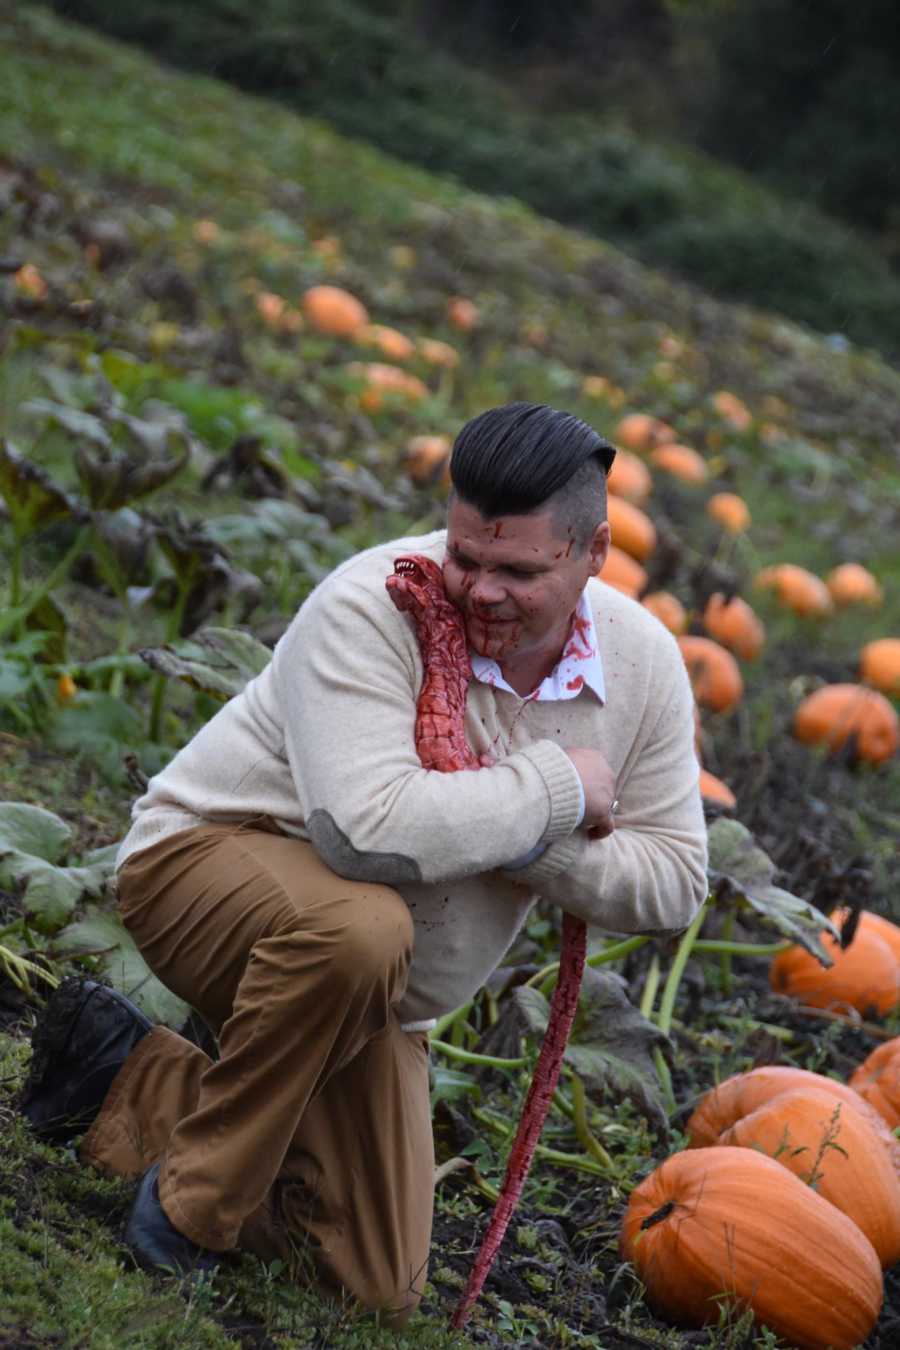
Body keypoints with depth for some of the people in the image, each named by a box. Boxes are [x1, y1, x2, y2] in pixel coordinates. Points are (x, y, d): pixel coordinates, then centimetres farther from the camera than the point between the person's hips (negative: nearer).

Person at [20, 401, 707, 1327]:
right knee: (357, 927, -43)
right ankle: (191, 1206, -19)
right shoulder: (374, 606, -28)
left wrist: (530, 844, -25)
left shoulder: (645, 668, -9)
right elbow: (369, 828, -40)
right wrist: (558, 788, -29)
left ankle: (131, 1079, 24)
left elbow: (673, 886, -7)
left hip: (367, 1003, 6)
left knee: (375, 1289, 8)